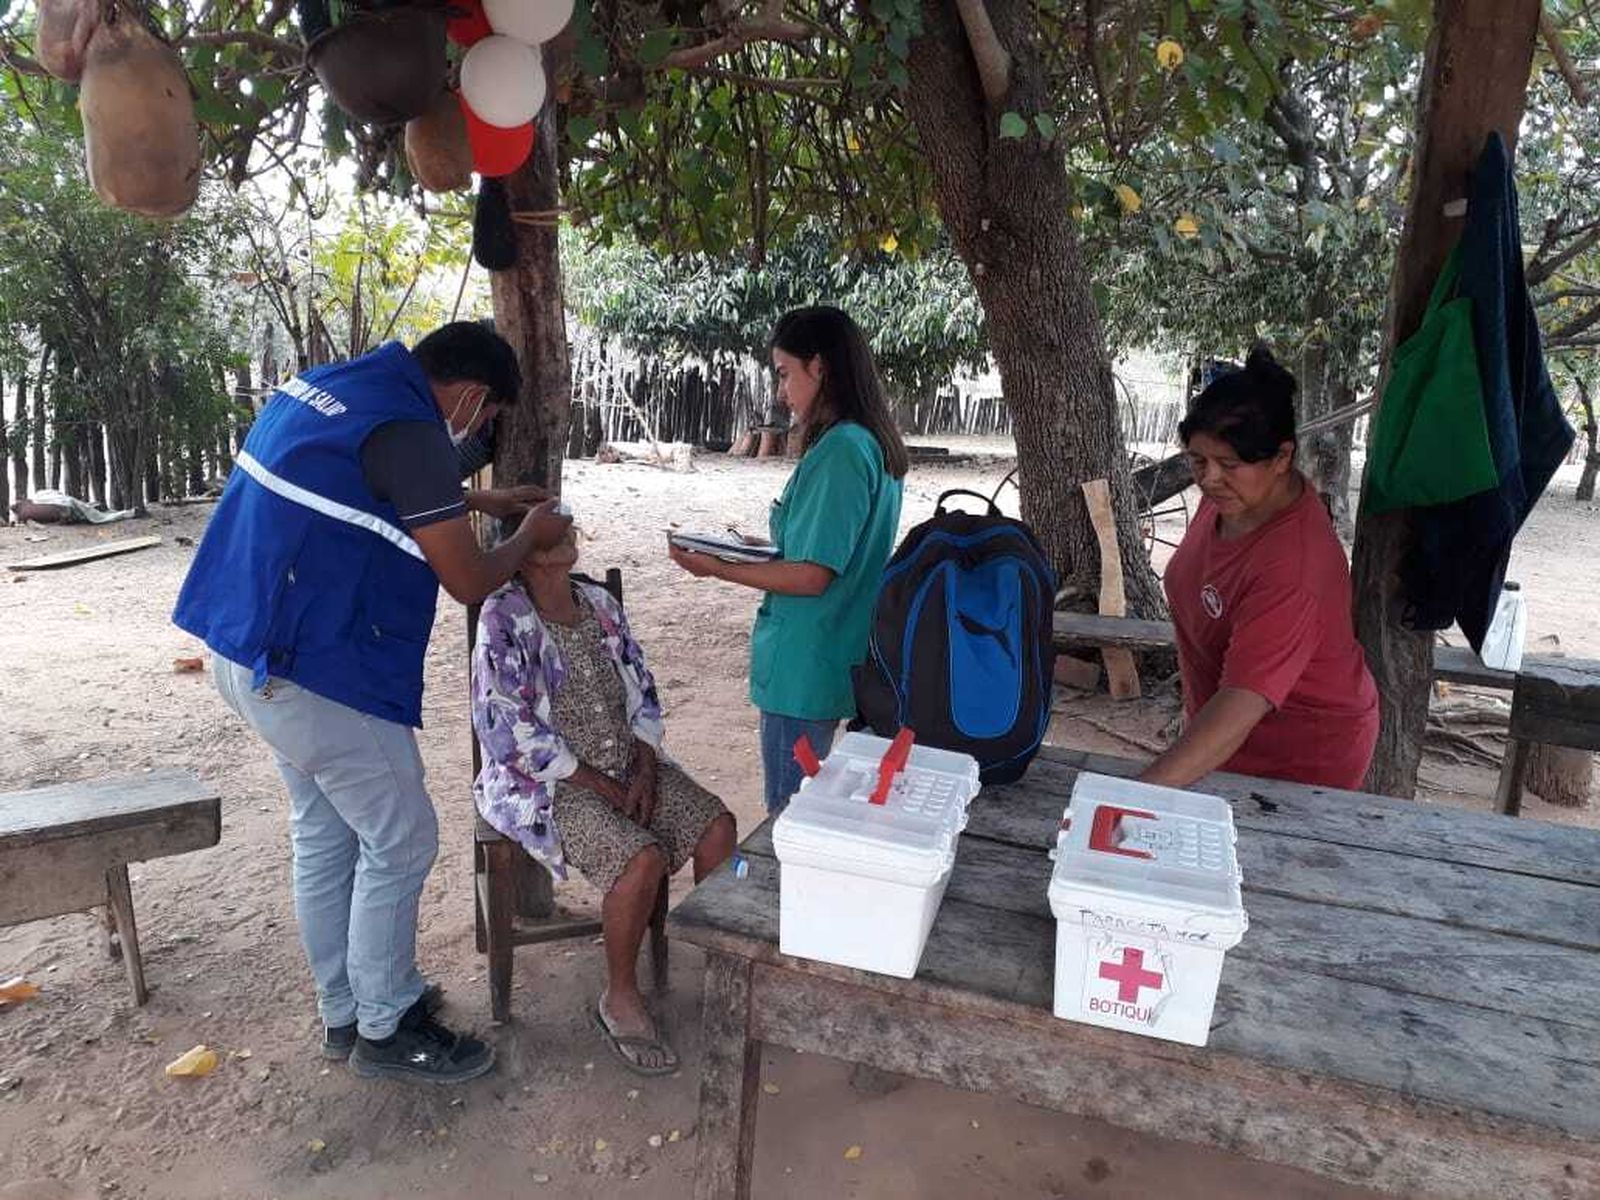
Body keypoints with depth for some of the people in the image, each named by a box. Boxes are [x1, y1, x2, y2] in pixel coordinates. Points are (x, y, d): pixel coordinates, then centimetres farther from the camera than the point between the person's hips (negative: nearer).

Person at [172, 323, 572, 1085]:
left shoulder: (334, 385, 9)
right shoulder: (406, 431, -20)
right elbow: (469, 583, -14)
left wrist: (482, 500, 29)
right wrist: (531, 536, 3)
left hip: (250, 650, 10)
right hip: (318, 667, -10)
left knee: (325, 835, 19)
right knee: (399, 845, 4)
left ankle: (343, 1010, 33)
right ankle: (384, 1030, 19)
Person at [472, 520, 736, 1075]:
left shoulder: (601, 604, 6)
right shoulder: (503, 619, -14)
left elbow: (642, 692, 9)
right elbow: (514, 729, -19)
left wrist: (645, 772, -6)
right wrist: (604, 788, -17)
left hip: (628, 763, 7)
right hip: (546, 781, -6)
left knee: (717, 826, -11)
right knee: (642, 858, -28)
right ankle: (619, 999, -4)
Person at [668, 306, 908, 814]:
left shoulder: (839, 451, -20)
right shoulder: (875, 444, 9)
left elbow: (811, 577, -21)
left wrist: (717, 568, -12)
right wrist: (761, 551, 12)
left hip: (804, 670, -9)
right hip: (839, 660, 9)